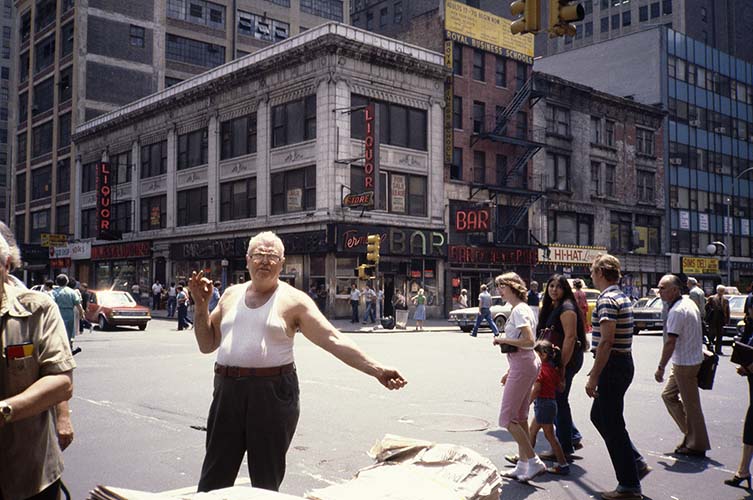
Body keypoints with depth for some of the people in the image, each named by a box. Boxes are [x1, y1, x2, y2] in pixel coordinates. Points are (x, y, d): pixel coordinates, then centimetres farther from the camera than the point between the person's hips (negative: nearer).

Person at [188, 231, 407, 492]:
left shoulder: (293, 300, 0)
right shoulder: (232, 295, 12)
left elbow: (333, 339, -8)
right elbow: (207, 344, 17)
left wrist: (377, 369, -17)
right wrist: (201, 305, 4)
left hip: (273, 392, -3)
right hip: (228, 390, 3)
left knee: (266, 480, 8)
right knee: (213, 479, 9)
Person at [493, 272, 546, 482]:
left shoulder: (519, 310, -14)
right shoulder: (522, 309, 17)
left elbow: (528, 341, -24)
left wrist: (502, 340, -14)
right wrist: (510, 372, 22)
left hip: (522, 367, -10)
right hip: (525, 365, 10)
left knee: (507, 418, -7)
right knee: (520, 418, 13)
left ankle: (534, 462, -5)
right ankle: (523, 465, 19)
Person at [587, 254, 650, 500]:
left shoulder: (607, 300, -18)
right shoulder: (622, 296, 14)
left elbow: (606, 341, -25)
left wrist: (594, 378, -22)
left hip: (613, 366, -10)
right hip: (623, 362, 10)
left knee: (611, 424, -1)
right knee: (599, 415, 20)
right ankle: (636, 462, 23)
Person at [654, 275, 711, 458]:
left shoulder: (677, 311, -22)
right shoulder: (689, 303, 8)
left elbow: (670, 342, -23)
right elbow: (696, 332, 16)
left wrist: (661, 367, -18)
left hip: (685, 364, -10)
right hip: (692, 358, 10)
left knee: (691, 405, 0)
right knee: (669, 395, 18)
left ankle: (697, 446, 11)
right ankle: (690, 432, 24)